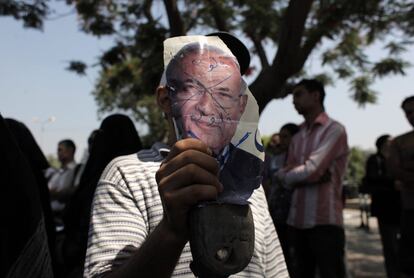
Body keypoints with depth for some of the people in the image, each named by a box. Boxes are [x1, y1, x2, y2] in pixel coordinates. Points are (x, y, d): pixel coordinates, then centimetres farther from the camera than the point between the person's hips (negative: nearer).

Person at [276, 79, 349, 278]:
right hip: (297, 220, 7)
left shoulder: (334, 130, -5)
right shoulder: (297, 138, 16)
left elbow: (311, 170, -16)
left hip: (325, 221, -7)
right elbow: (285, 179, 8)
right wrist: (314, 176, -10)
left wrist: (288, 173, 3)